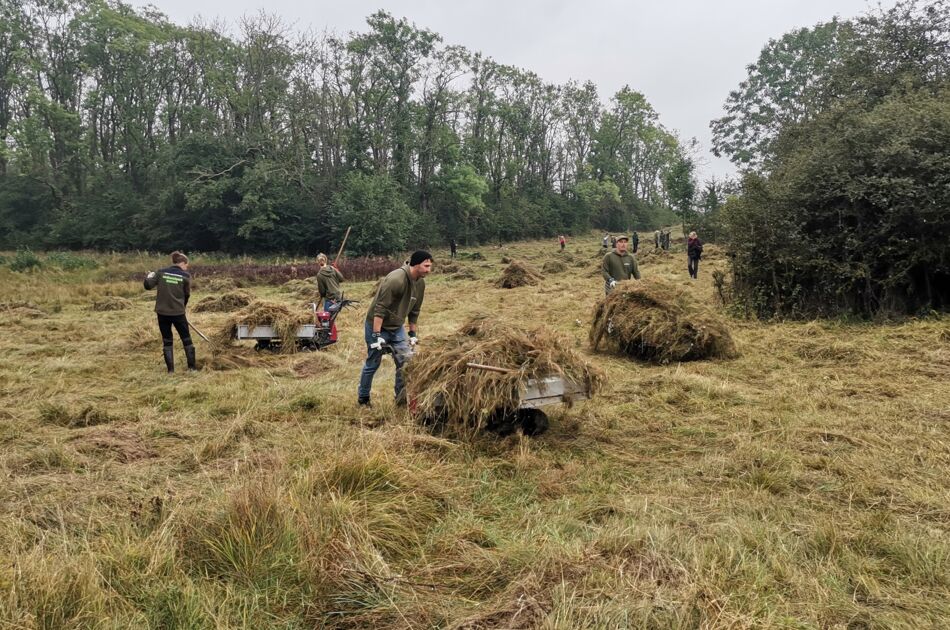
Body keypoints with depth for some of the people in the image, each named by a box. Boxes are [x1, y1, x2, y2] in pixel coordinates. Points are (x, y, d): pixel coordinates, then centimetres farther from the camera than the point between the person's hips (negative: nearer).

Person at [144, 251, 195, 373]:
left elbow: (148, 286, 1)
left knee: (167, 341, 12)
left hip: (162, 312, 2)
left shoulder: (161, 272, 2)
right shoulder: (185, 276, -4)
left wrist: (149, 276, 22)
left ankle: (170, 368, 12)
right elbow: (187, 294, 4)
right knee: (186, 339, 13)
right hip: (178, 312, -2)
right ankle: (192, 366, 15)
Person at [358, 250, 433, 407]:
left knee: (406, 361, -2)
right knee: (372, 364, 6)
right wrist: (377, 335, -29)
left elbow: (414, 310, 9)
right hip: (377, 326, -7)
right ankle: (363, 398, 26)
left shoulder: (420, 283, -3)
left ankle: (402, 398, 10)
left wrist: (413, 333, 11)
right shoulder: (396, 279, -29)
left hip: (397, 328, 7)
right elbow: (380, 308, -28)